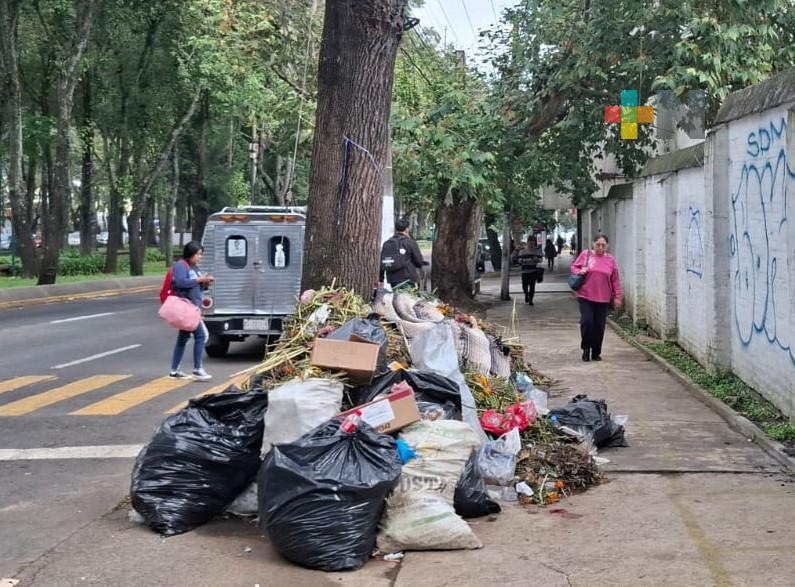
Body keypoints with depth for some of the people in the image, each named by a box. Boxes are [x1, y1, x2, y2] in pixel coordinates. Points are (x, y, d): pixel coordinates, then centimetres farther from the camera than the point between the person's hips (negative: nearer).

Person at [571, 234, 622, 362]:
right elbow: (574, 267, 9)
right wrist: (580, 272, -13)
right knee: (587, 321, -12)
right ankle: (586, 349, 7)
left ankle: (596, 352, 17)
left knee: (599, 325, 4)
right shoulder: (585, 255, 2)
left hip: (603, 299, 2)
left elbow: (615, 280, 8)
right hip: (585, 296, -2)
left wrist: (617, 297, 5)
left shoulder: (611, 260, 6)